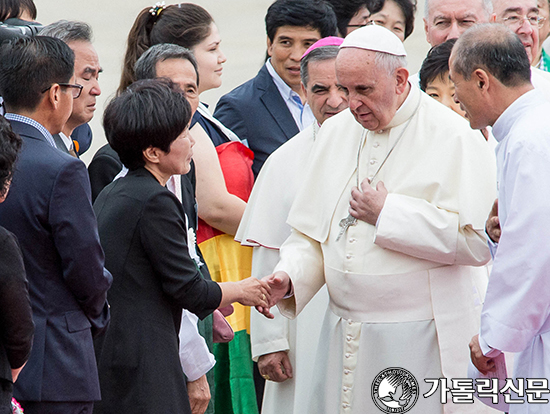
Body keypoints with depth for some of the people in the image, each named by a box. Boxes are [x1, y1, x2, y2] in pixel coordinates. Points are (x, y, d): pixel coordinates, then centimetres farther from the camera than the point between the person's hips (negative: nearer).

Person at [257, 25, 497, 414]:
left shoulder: (454, 137, -8)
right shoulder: (336, 131, 13)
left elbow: (476, 240, -18)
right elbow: (312, 232, 17)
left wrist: (387, 214, -14)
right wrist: (289, 277, -4)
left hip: (420, 338, -6)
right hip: (345, 335, 6)